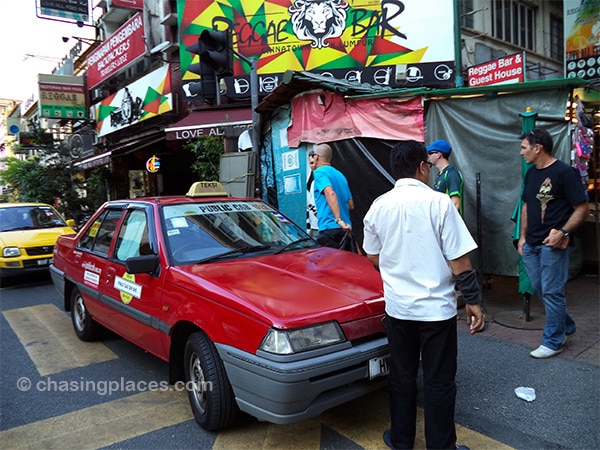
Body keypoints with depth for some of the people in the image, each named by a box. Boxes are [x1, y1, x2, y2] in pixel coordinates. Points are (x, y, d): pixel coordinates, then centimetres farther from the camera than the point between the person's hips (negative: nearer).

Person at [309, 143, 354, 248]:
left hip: (329, 228, -8)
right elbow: (351, 205, 23)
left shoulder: (319, 172, -3)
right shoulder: (339, 174, 21)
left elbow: (330, 193, -22)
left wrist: (338, 219, -29)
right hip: (345, 229, 8)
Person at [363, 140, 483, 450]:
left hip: (397, 306, 4)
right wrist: (473, 300, -2)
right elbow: (459, 260, -12)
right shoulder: (438, 202, -13)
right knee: (439, 383, 10)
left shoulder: (379, 206, -1)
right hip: (436, 307, -3)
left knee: (401, 377, 18)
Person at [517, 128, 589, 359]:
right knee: (539, 290, 15)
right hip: (531, 244, 8)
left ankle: (553, 342, 14)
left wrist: (563, 232, -22)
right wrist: (523, 236, 13)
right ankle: (565, 327, 36)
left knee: (551, 292, -1)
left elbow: (582, 208, -11)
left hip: (553, 244, -8)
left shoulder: (564, 172, -12)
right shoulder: (531, 173, 11)